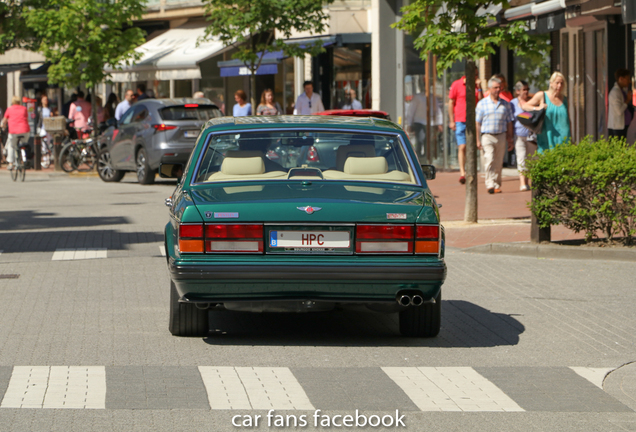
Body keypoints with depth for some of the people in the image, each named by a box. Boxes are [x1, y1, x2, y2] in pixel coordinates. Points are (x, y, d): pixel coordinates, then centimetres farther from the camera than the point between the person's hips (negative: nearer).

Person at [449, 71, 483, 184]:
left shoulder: (476, 86, 9)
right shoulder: (457, 85, 0)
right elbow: (451, 103, 2)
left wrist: (479, 88, -6)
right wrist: (451, 121, -2)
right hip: (460, 121, -4)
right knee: (462, 147, -12)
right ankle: (462, 172, -16)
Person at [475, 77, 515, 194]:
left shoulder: (505, 104, 11)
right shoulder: (482, 104, 4)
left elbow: (509, 123, 14)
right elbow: (478, 123, 4)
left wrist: (510, 140, 11)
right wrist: (478, 140, -2)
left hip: (501, 136, 3)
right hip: (487, 136, -3)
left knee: (499, 163, 5)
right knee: (489, 160, -16)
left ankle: (497, 185, 14)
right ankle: (490, 184, -20)